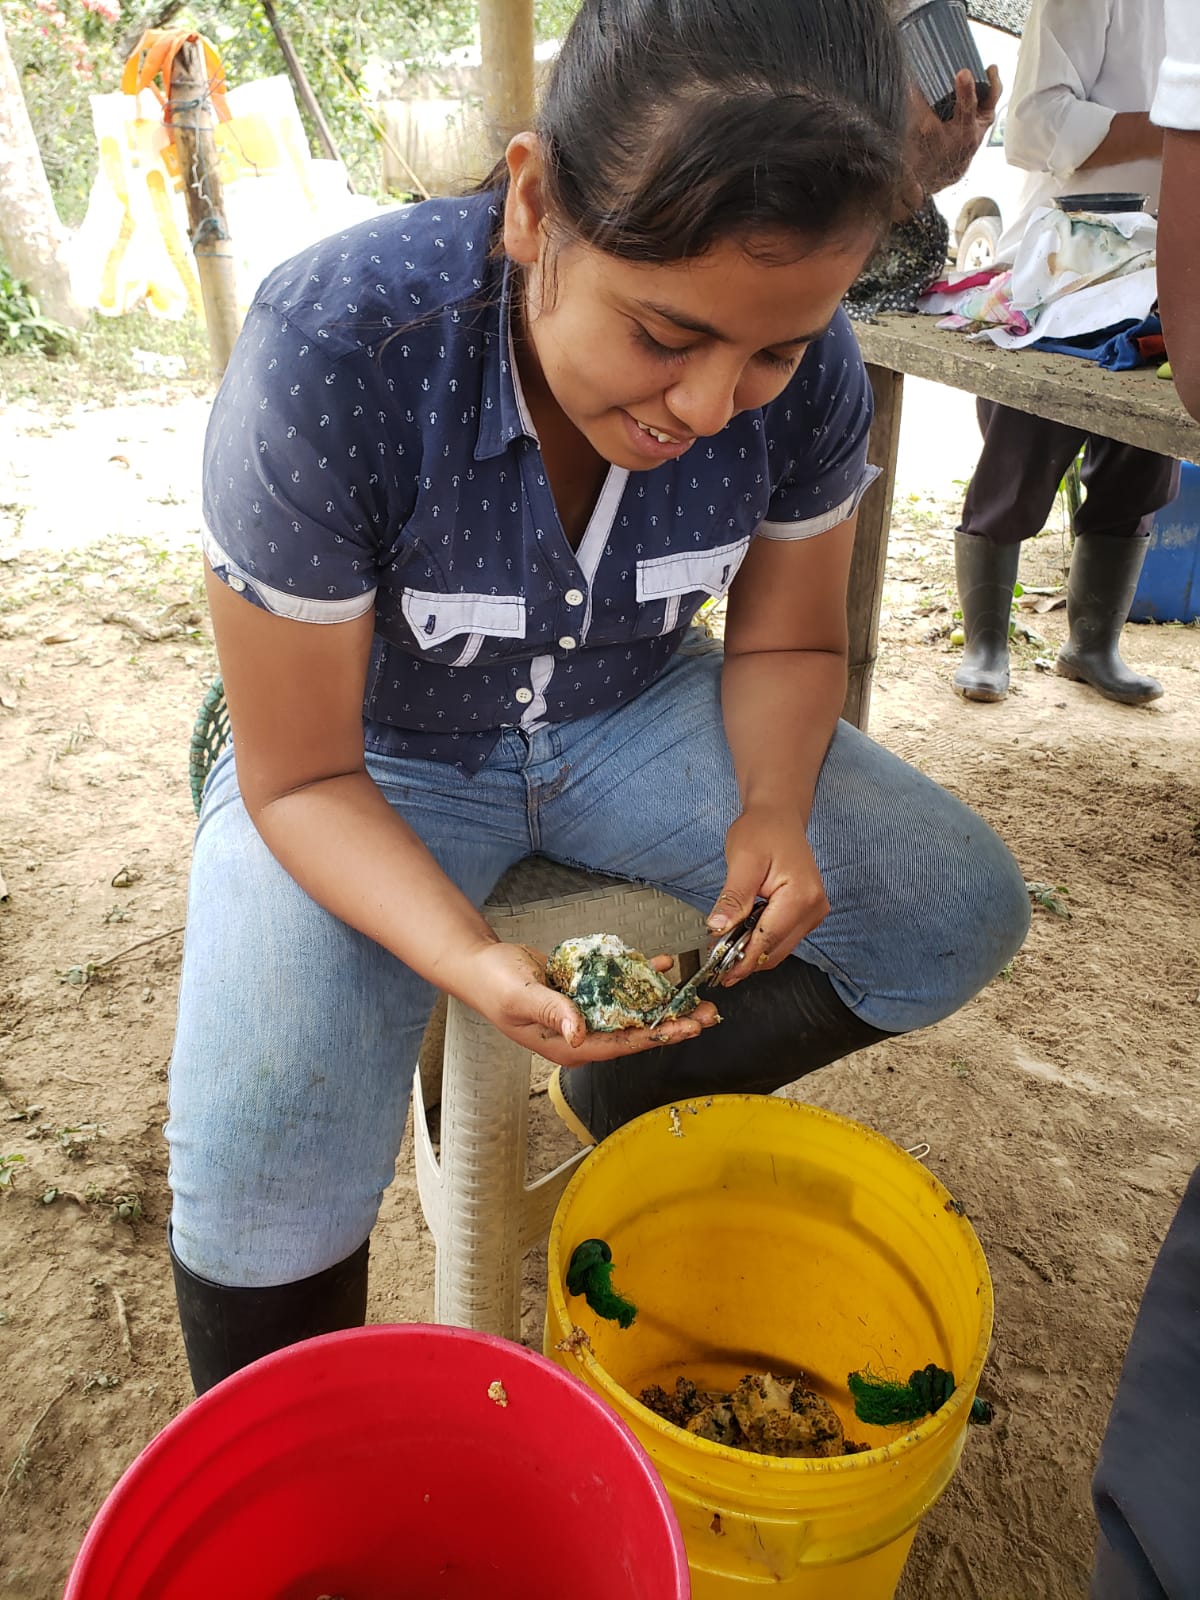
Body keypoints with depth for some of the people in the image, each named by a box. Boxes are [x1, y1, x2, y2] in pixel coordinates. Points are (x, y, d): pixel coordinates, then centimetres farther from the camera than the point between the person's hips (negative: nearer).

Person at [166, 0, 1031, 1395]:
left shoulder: (804, 368, -18)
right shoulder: (326, 360, -30)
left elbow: (785, 645, -1)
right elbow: (302, 780, -21)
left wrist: (772, 810, -22)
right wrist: (470, 961, -37)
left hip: (629, 717, 4)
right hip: (372, 766, -3)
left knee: (961, 909, -8)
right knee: (266, 1174, -23)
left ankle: (633, 1096, 16)